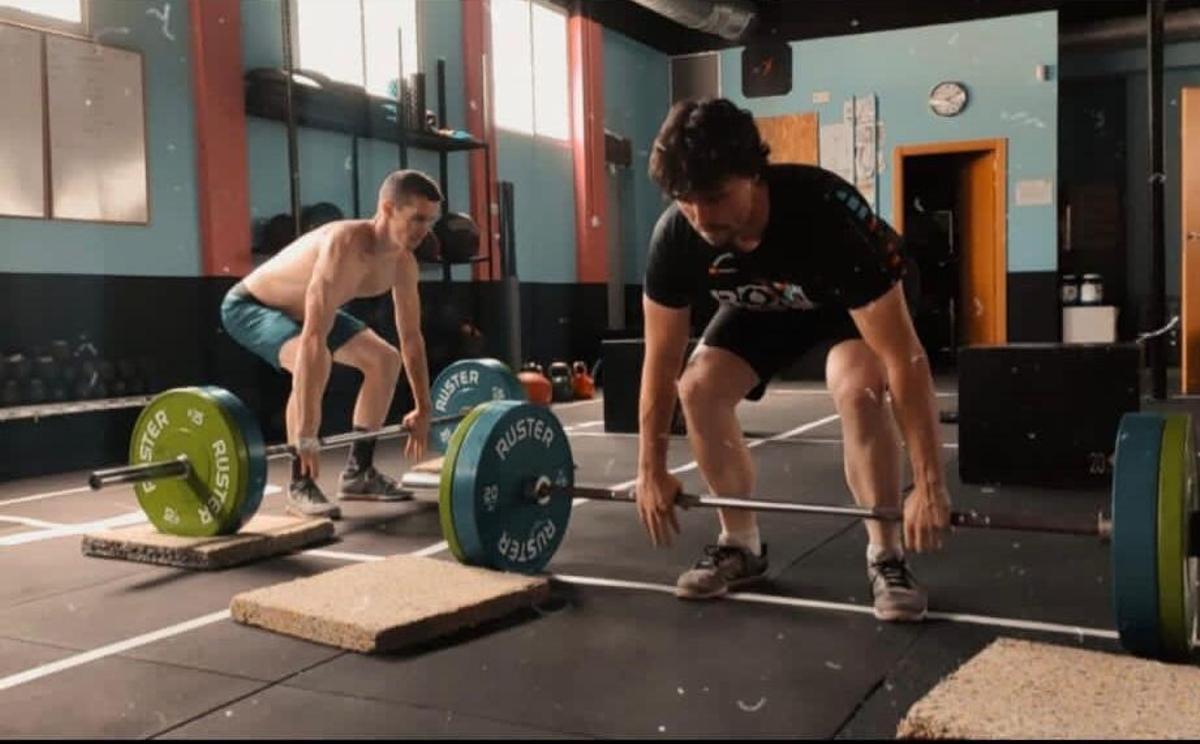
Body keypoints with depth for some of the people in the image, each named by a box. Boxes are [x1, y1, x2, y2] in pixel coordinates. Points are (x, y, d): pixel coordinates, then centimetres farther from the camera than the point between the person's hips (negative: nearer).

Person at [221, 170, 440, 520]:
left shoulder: (402, 262, -13)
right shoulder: (344, 245, -39)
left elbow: (411, 337, -1)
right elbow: (313, 339, -46)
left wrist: (423, 408, 1)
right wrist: (305, 432, -48)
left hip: (298, 308, 9)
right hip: (249, 305, -9)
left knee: (385, 359, 6)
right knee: (313, 363, -35)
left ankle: (358, 471, 14)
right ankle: (300, 484, -21)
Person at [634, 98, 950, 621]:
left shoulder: (828, 217, -44)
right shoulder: (674, 236, -30)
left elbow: (904, 359, -40)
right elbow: (660, 359, -17)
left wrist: (929, 484, -40)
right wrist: (651, 470, -13)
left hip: (852, 300, -4)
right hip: (759, 304, 4)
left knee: (858, 390, -32)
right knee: (699, 389, -16)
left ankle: (886, 557, -13)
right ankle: (741, 545, 3)